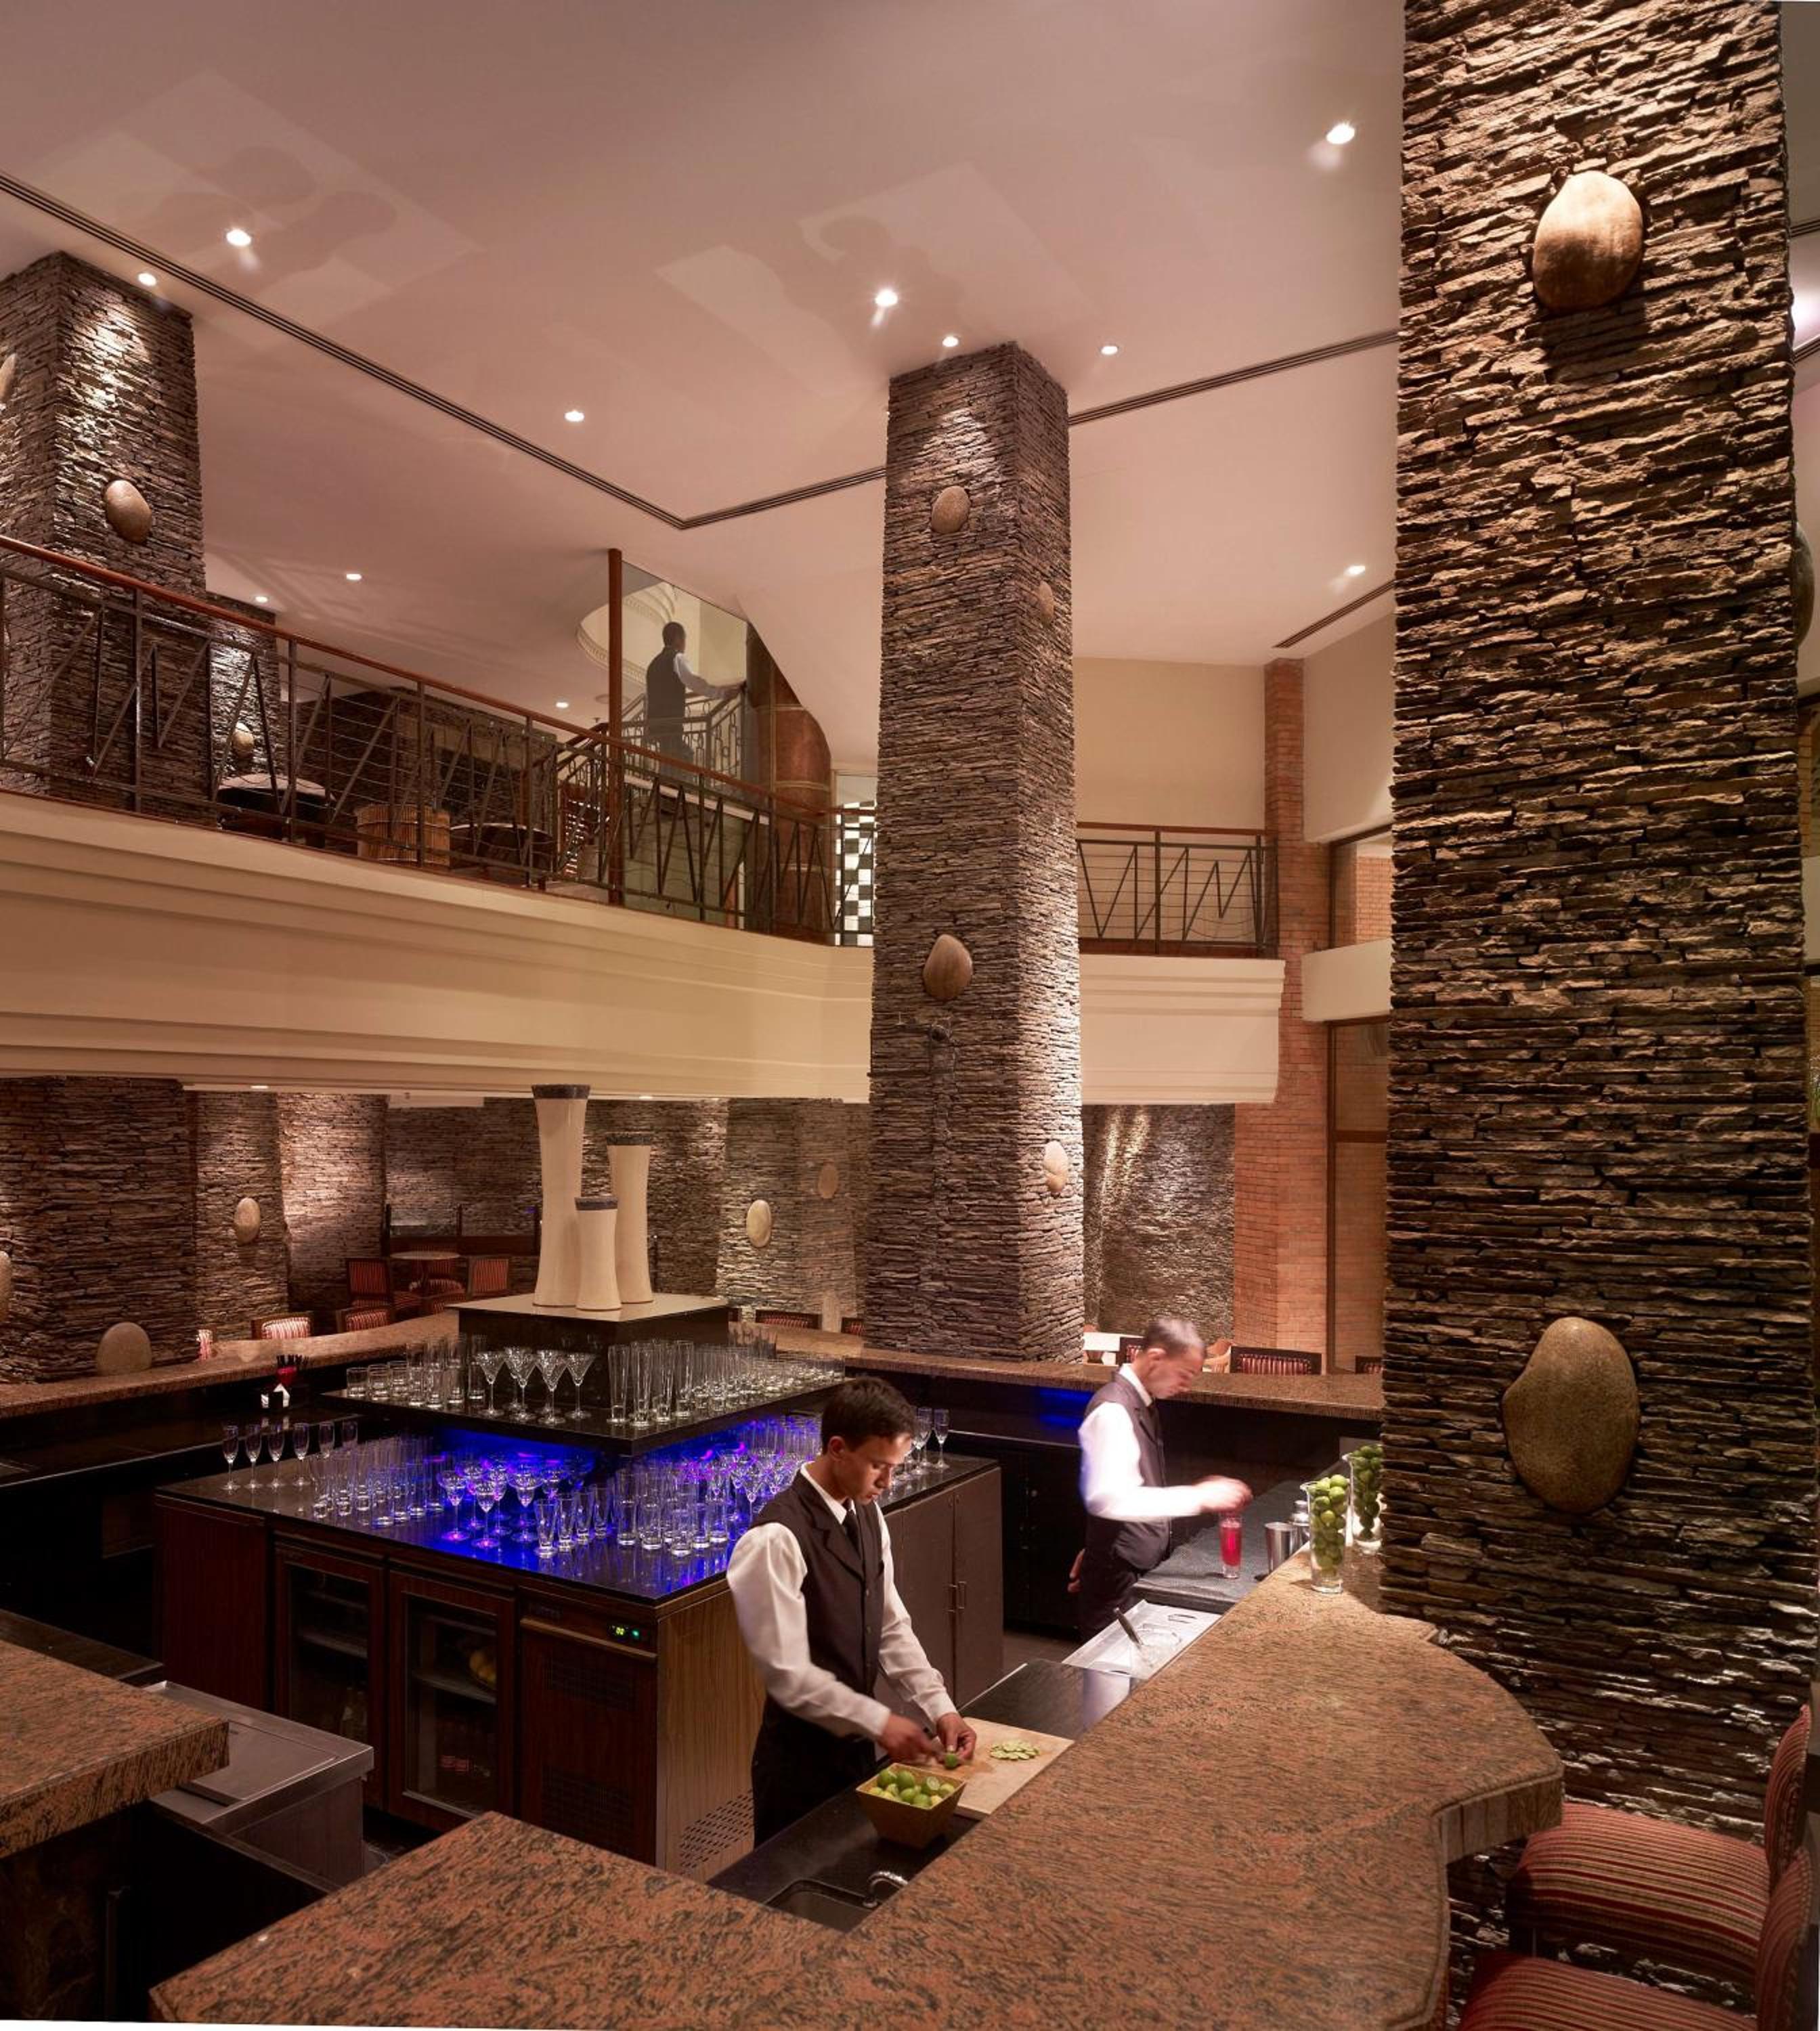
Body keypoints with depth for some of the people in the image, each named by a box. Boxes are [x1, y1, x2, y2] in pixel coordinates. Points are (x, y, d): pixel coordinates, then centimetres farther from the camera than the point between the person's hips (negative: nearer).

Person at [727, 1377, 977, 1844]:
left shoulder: (867, 1515, 0)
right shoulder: (778, 1538, -26)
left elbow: (892, 1628, 5)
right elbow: (788, 1673, -24)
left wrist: (939, 1706, -5)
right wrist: (878, 1721, -21)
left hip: (856, 1744, 7)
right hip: (800, 1758, -7)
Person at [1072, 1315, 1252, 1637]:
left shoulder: (1143, 1403, 9)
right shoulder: (1113, 1411, -22)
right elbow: (1111, 1499, -34)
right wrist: (1200, 1497, -33)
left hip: (1146, 1568, 9)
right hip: (1120, 1577, -9)